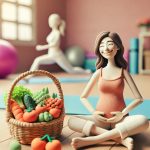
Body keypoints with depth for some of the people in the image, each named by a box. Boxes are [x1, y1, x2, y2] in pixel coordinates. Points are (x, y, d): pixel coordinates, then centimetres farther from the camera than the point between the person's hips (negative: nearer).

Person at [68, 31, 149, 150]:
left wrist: (123, 113, -11)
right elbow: (83, 97, 11)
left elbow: (139, 98, 1)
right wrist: (93, 112, -6)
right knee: (72, 121, -24)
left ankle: (91, 140, -33)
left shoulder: (123, 72, 3)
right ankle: (122, 138, -30)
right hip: (101, 119, 1)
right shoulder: (99, 72, 5)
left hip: (120, 119, -1)